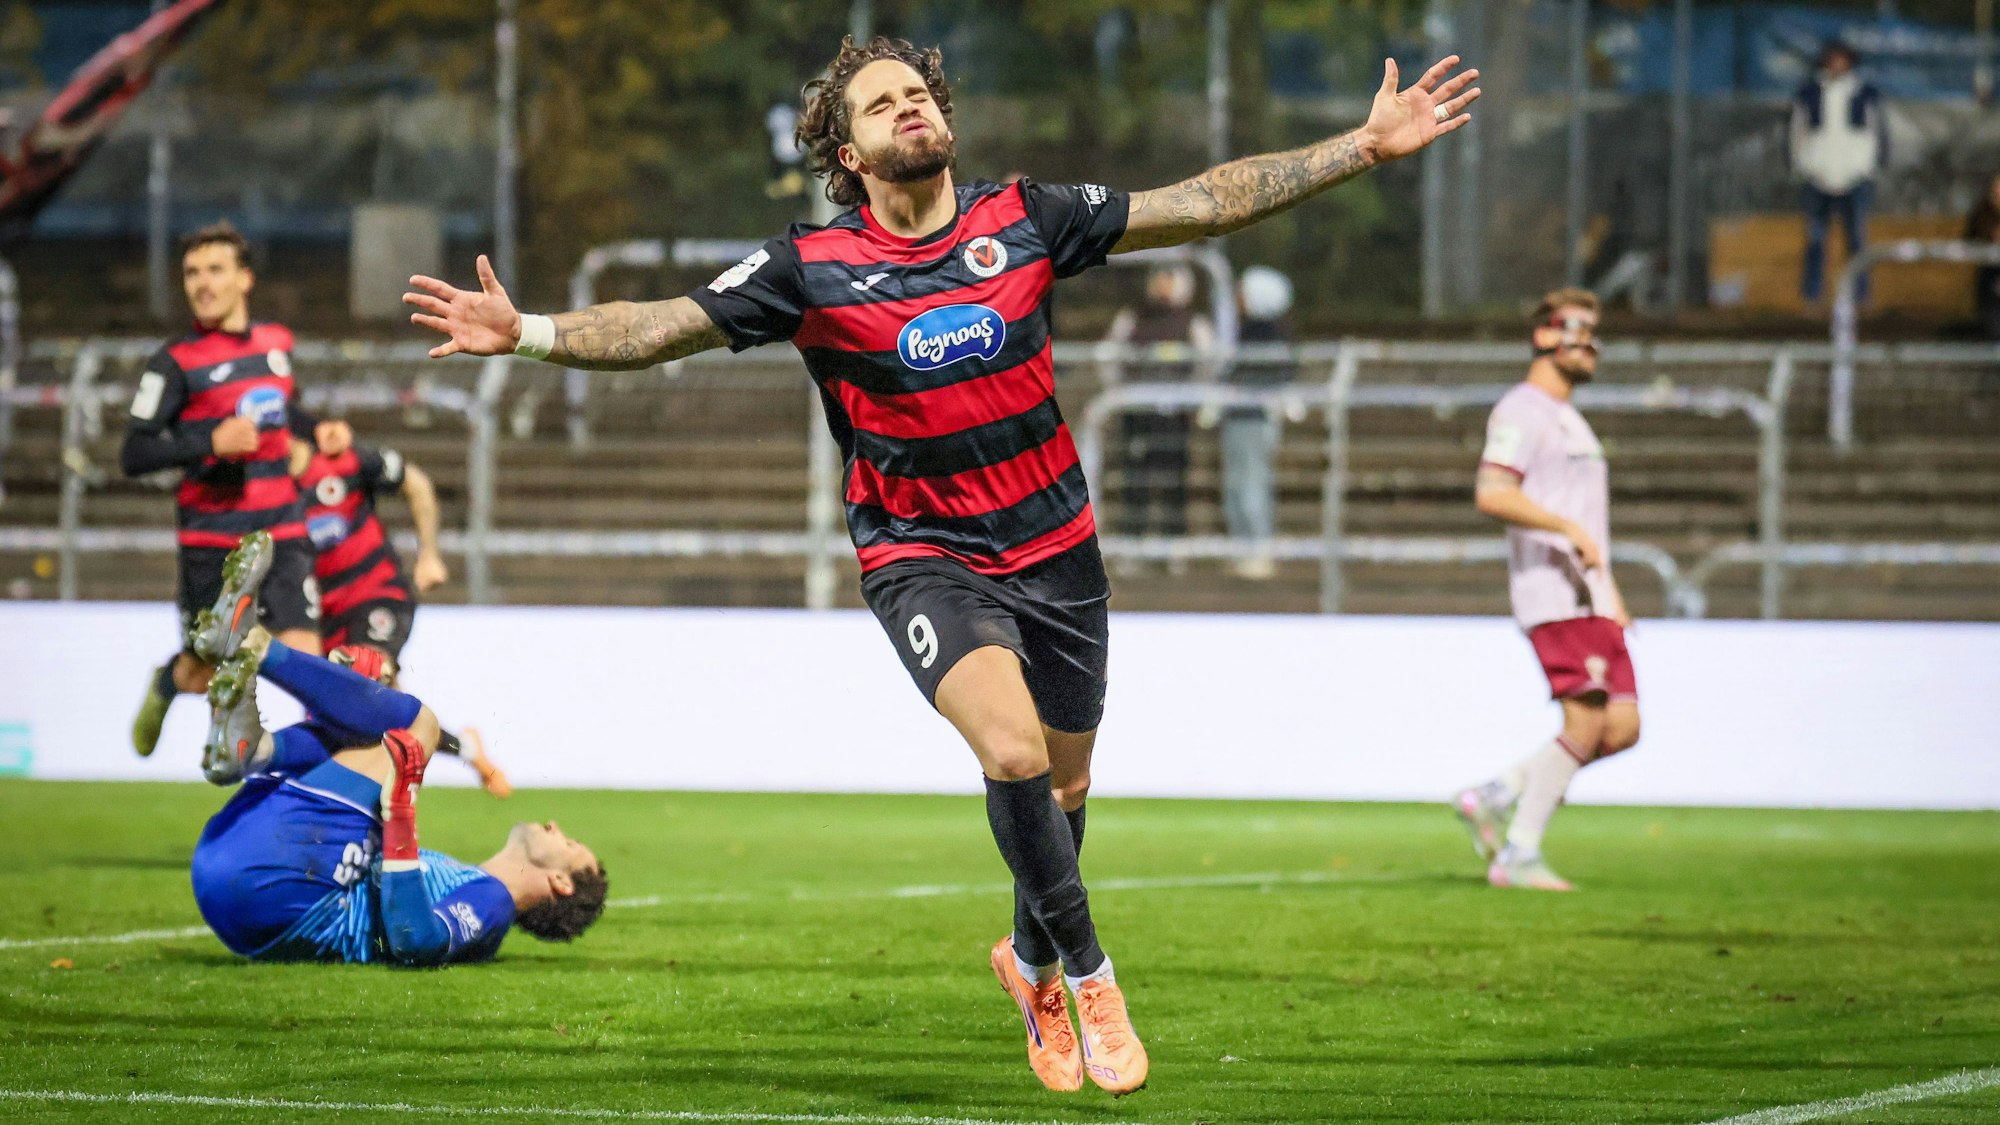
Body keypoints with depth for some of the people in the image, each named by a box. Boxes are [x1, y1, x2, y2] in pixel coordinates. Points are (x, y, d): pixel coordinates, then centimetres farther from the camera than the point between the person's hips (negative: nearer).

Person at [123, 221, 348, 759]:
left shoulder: (276, 341, 9)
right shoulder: (176, 362, -8)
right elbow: (133, 455, -11)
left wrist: (316, 431, 9)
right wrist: (211, 441, -22)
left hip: (282, 530, 3)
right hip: (211, 536, -3)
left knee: (303, 655, -13)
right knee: (205, 674, 8)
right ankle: (166, 683, 44)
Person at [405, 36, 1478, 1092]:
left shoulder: (1024, 218, -4)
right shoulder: (814, 268, -10)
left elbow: (1204, 204, 1)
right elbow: (663, 327, -11)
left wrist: (1367, 146, -1)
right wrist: (527, 332, -26)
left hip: (1054, 548, 3)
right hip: (923, 557, -3)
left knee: (1063, 789, 13)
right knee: (1014, 752, -26)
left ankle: (1032, 964, 43)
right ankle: (1087, 972, -6)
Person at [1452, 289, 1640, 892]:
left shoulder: (1570, 421, 25)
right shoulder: (1521, 411, -5)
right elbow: (1493, 495, -18)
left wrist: (1611, 593, 24)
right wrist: (1572, 530, -23)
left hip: (1589, 597, 9)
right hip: (1553, 593, -9)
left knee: (1621, 729, 0)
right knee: (1585, 723, -15)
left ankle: (1493, 798, 9)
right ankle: (1518, 855, -9)